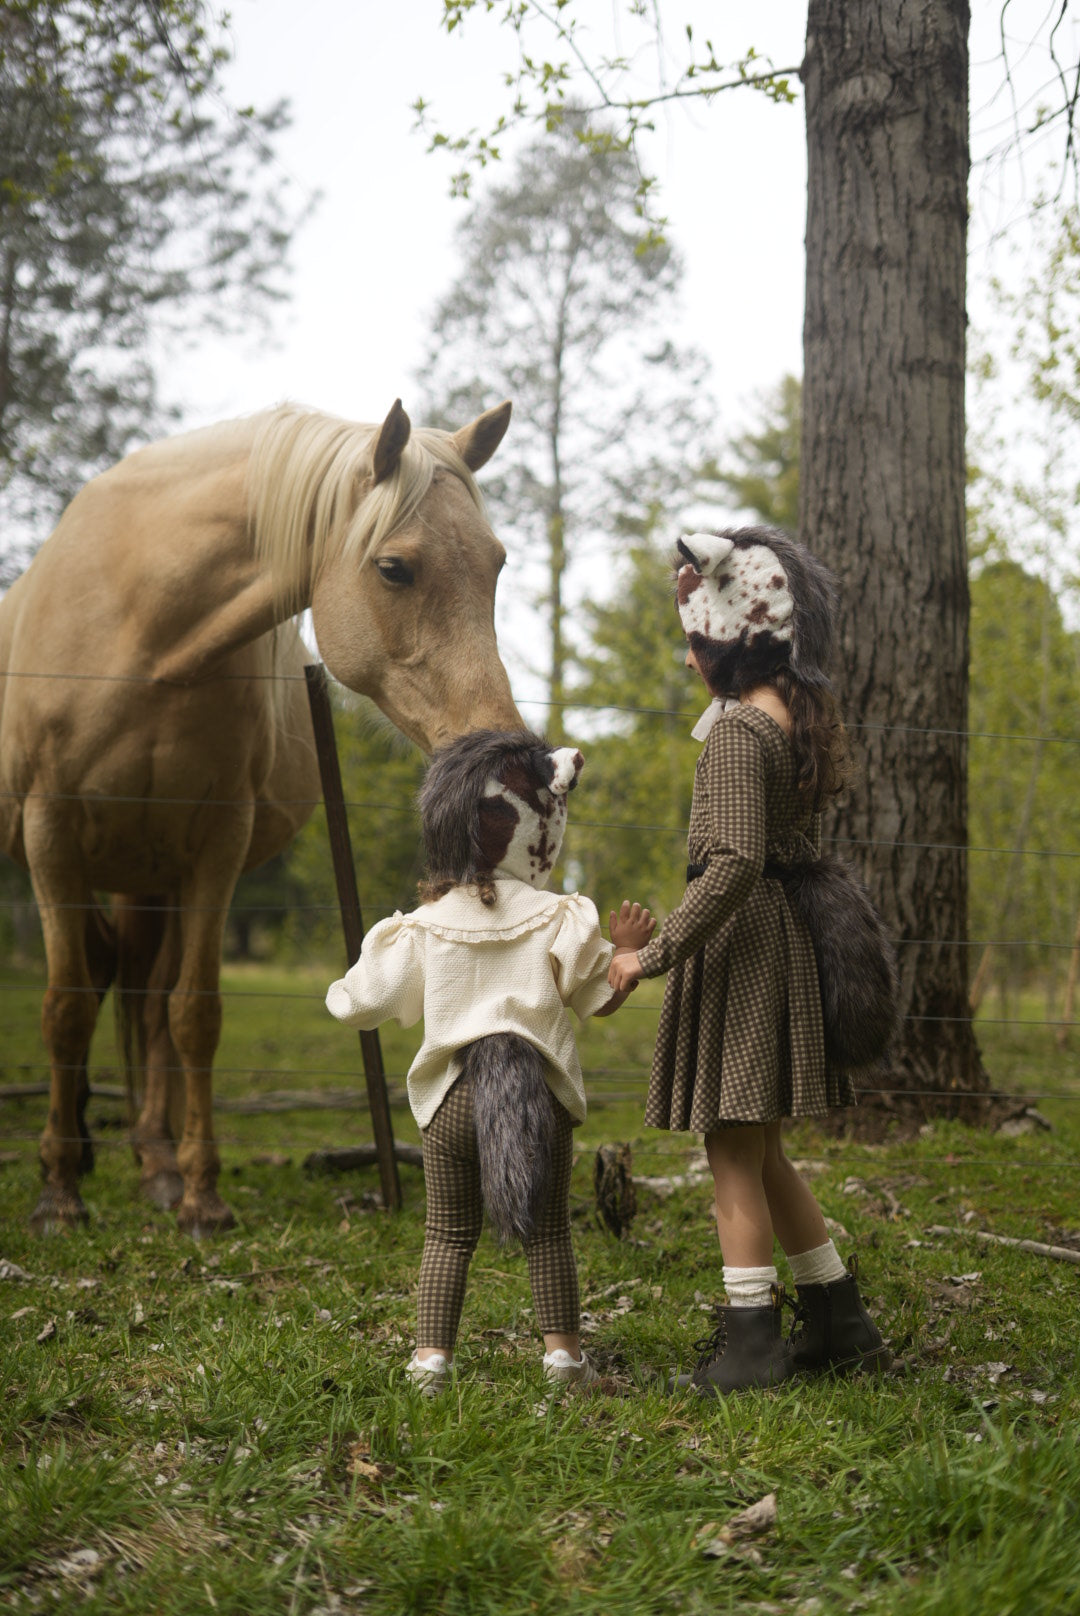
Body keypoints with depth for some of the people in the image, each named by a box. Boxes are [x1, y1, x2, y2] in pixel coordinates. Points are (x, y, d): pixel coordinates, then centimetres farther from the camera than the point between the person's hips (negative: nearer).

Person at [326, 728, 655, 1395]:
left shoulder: (424, 928, 1)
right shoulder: (558, 919, -3)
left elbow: (361, 1002, 7)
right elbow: (600, 998, -1)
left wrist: (342, 993, 28)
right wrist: (626, 950, 9)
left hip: (454, 1095, 1)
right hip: (541, 1089, -1)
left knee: (449, 1233, 10)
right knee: (549, 1228, 11)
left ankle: (432, 1354, 6)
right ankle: (563, 1351, 12)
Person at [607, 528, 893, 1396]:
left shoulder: (738, 729, -17)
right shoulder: (804, 716, 10)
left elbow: (735, 862, -25)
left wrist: (656, 952, -23)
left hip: (740, 940, -10)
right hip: (783, 937, 10)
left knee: (734, 1152, -1)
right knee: (760, 1152, 18)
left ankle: (751, 1341, 5)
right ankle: (841, 1321, 24)